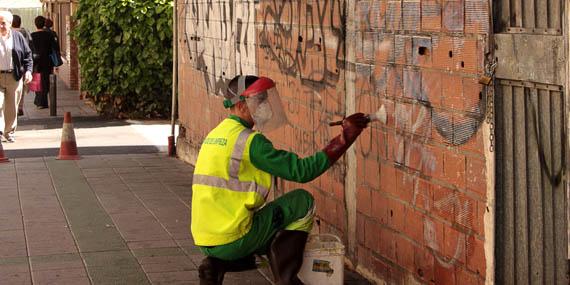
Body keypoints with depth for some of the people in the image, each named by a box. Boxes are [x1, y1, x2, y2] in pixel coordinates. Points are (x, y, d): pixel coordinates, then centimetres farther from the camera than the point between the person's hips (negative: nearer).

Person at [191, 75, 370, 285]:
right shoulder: (249, 140, -13)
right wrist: (346, 136, -12)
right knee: (303, 201, 2)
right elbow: (301, 171, -15)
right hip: (232, 240, -9)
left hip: (205, 240, 9)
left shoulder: (215, 134, 15)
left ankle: (217, 265, 12)